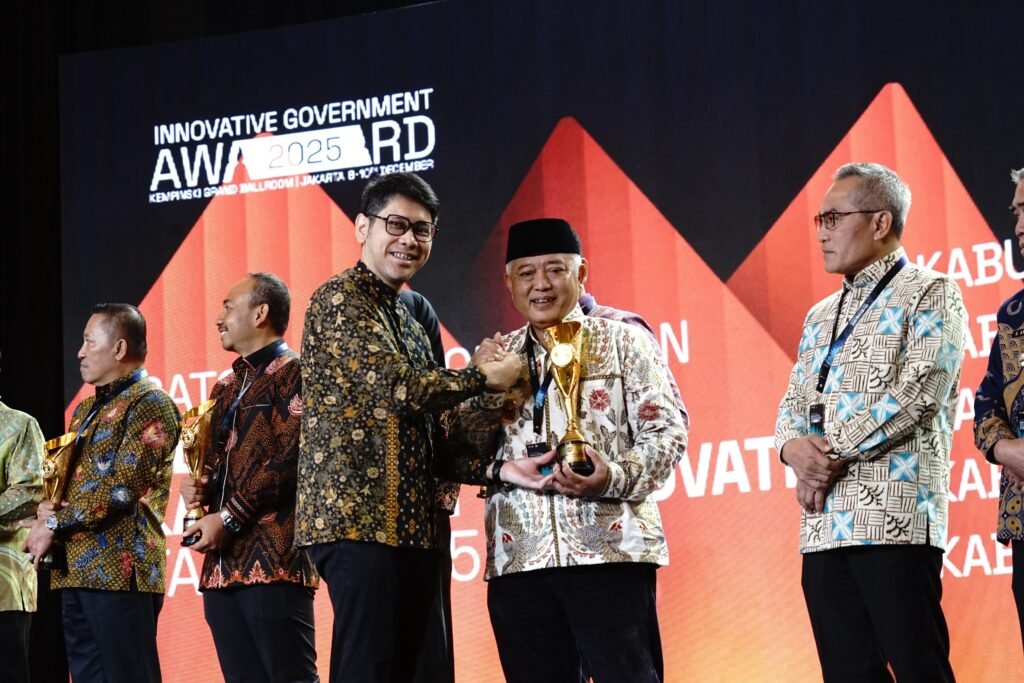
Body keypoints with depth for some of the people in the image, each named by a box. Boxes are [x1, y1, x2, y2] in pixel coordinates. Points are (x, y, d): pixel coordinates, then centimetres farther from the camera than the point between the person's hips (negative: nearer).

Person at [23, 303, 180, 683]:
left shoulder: (149, 403, -6)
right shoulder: (86, 409, 22)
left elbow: (123, 486, -15)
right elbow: (63, 476, 24)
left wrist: (55, 524, -9)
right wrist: (47, 508, 0)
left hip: (120, 568, -9)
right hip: (75, 568, 9)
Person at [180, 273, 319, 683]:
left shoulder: (292, 373, -2)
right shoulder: (225, 388, 22)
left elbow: (291, 459, -13)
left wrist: (228, 519, -13)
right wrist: (200, 489, 5)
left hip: (275, 560, -8)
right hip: (223, 564, 8)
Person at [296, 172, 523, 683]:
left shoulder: (407, 321, 23)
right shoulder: (338, 300, -5)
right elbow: (396, 386, -17)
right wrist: (483, 376, -5)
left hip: (412, 524, 9)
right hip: (357, 518, -9)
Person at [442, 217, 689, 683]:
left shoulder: (622, 342, 7)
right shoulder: (496, 358, 16)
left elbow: (666, 430, 0)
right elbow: (459, 452, 13)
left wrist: (616, 477, -18)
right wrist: (501, 470, -8)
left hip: (608, 547, -3)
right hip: (517, 557, 3)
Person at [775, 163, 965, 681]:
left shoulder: (929, 295, 1)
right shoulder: (821, 316, 23)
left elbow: (917, 394, -11)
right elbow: (793, 405, 19)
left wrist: (832, 455, -10)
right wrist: (796, 448, -5)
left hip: (896, 520, -7)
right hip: (824, 527, 7)